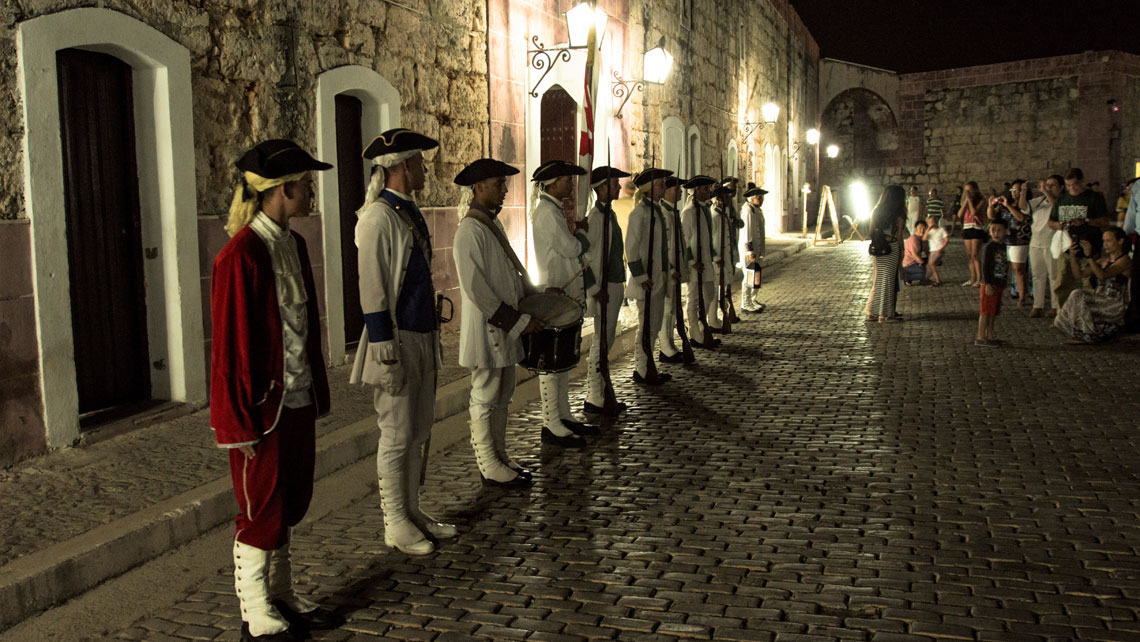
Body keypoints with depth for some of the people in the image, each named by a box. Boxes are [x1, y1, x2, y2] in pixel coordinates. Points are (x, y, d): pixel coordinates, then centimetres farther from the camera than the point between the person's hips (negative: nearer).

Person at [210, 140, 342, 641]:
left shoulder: (293, 245, 8)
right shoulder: (241, 255, -17)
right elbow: (231, 344, -16)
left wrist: (317, 392, 15)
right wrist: (243, 425, -14)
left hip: (298, 401, 8)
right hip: (263, 407, -8)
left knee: (291, 502, 16)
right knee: (263, 510, 5)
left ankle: (282, 597, 32)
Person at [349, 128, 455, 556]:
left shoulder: (410, 212, 13)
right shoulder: (378, 217, -15)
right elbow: (372, 291, -18)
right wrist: (386, 353, -19)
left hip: (422, 337, 9)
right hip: (398, 340, -9)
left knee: (419, 431, 16)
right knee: (397, 435, 1)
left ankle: (412, 510, 29)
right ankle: (395, 524, 14)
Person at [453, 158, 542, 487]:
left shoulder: (493, 224, 12)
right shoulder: (470, 231, -18)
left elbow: (512, 267, 19)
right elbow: (476, 289, -22)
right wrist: (519, 321, -19)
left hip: (504, 327, 9)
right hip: (486, 328, -9)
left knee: (502, 395, 17)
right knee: (485, 398, 2)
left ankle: (499, 456, 29)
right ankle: (489, 467, 13)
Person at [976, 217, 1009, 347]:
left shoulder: (1003, 246, 11)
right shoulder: (990, 246, -12)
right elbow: (985, 266, -16)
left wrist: (1004, 283, 18)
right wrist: (988, 284, -20)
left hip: (999, 284, 8)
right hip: (989, 284, -8)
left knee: (993, 312, 12)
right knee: (986, 311, -7)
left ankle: (990, 336, 18)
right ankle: (980, 338, -3)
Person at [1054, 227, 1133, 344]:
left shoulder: (1125, 261, -6)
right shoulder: (1103, 261, 16)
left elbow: (1102, 276, -24)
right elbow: (1079, 273, 6)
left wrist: (1089, 256, -29)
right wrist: (1073, 256, -9)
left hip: (1114, 307, -7)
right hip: (1100, 301, 7)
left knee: (1078, 295, -23)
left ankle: (1085, 336, -18)